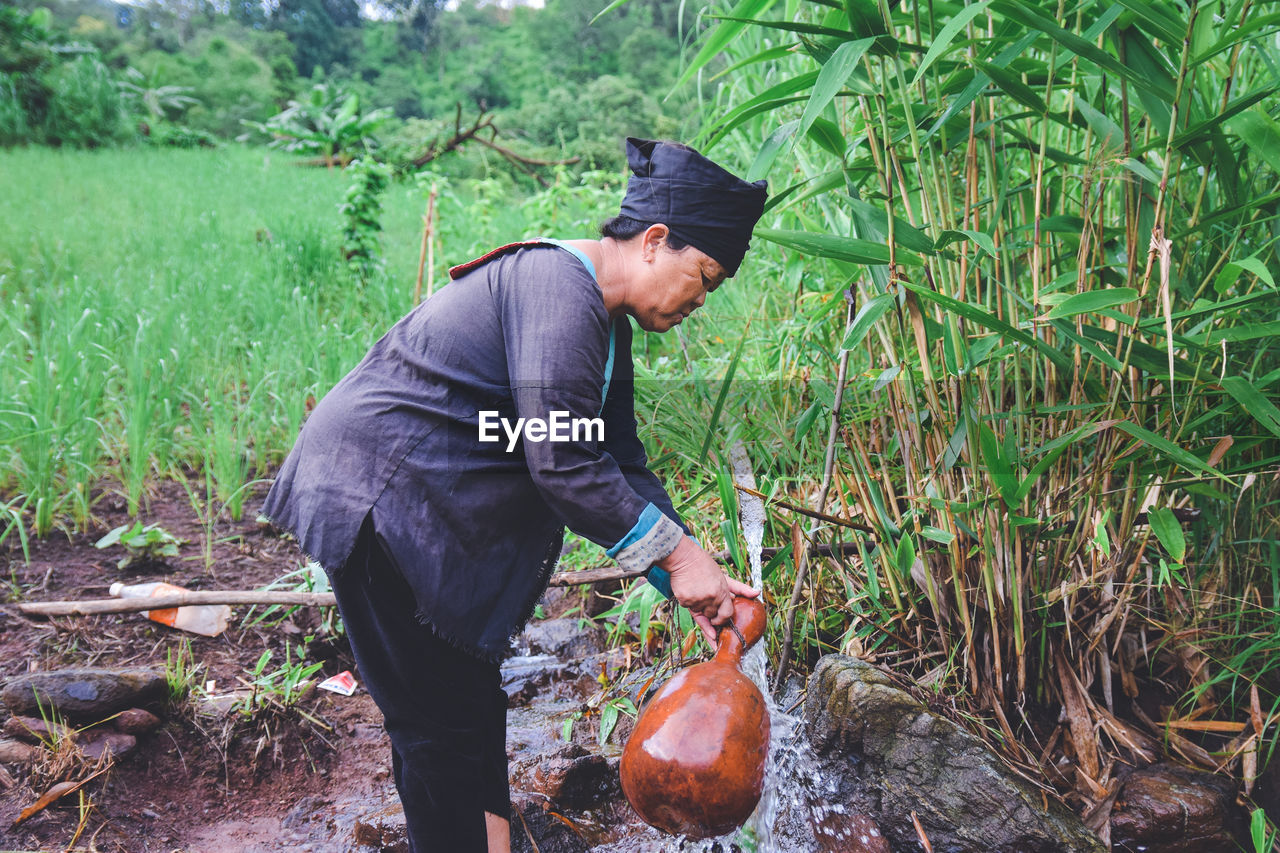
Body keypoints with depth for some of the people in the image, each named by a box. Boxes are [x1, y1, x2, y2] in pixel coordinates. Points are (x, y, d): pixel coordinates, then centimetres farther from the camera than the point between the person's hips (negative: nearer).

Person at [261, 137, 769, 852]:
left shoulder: (606, 319, 9)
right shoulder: (557, 287, -23)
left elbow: (622, 465, 8)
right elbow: (563, 467, -28)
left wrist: (693, 585, 1)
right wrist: (677, 554, -19)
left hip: (444, 508, 10)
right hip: (377, 495, -10)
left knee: (474, 691, 19)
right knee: (440, 719, 1)